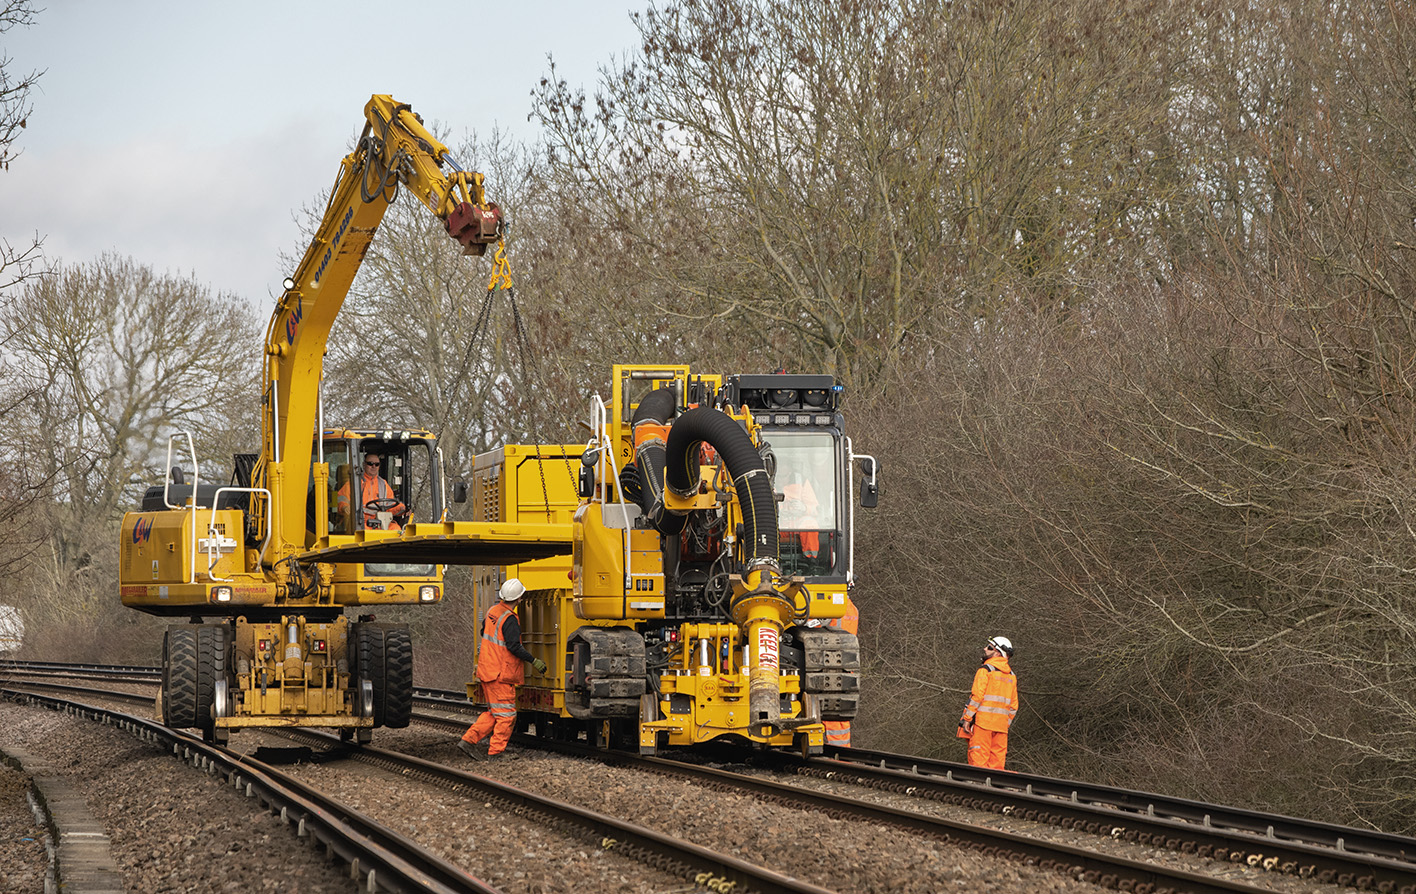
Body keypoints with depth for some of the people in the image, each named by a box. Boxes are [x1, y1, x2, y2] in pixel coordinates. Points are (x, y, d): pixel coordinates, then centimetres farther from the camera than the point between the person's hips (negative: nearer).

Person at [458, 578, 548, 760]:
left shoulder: (493, 611, 7)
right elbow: (514, 646, -22)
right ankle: (496, 752, 1)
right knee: (506, 714, 0)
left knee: (493, 712, 16)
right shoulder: (509, 619, -19)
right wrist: (534, 661, -14)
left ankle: (468, 740, 9)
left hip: (487, 669, 9)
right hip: (501, 674, -9)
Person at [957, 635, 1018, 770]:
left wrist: (967, 718, -10)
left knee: (978, 758, -6)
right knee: (997, 761, 7)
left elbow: (977, 696, -13)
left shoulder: (985, 670, -6)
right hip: (1001, 723, 6)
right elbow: (1013, 705, 16)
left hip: (983, 720, -6)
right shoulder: (1011, 675, 16)